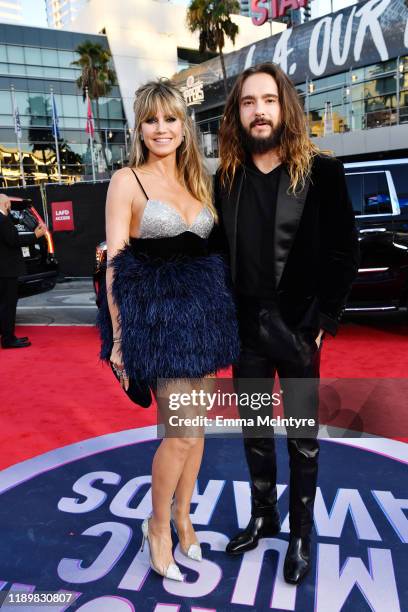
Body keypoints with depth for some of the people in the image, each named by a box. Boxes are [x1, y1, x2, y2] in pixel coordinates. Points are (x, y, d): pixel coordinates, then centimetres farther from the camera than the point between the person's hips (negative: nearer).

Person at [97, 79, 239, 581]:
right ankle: (158, 525, 22)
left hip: (201, 309, 6)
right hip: (155, 313, -6)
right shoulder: (126, 181, -2)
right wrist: (119, 336, -10)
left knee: (194, 424, 13)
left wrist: (215, 311, 9)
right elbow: (115, 263, -7)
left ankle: (182, 516, 34)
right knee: (182, 431, -5)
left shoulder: (197, 181, 14)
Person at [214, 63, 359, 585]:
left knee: (302, 438, 9)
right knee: (254, 432, 16)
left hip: (296, 329, -3)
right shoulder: (225, 180, 5)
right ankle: (263, 517, 37)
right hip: (245, 330, 3)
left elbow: (344, 254, -4)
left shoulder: (322, 173, -4)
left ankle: (300, 534, 29)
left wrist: (321, 322, -9)